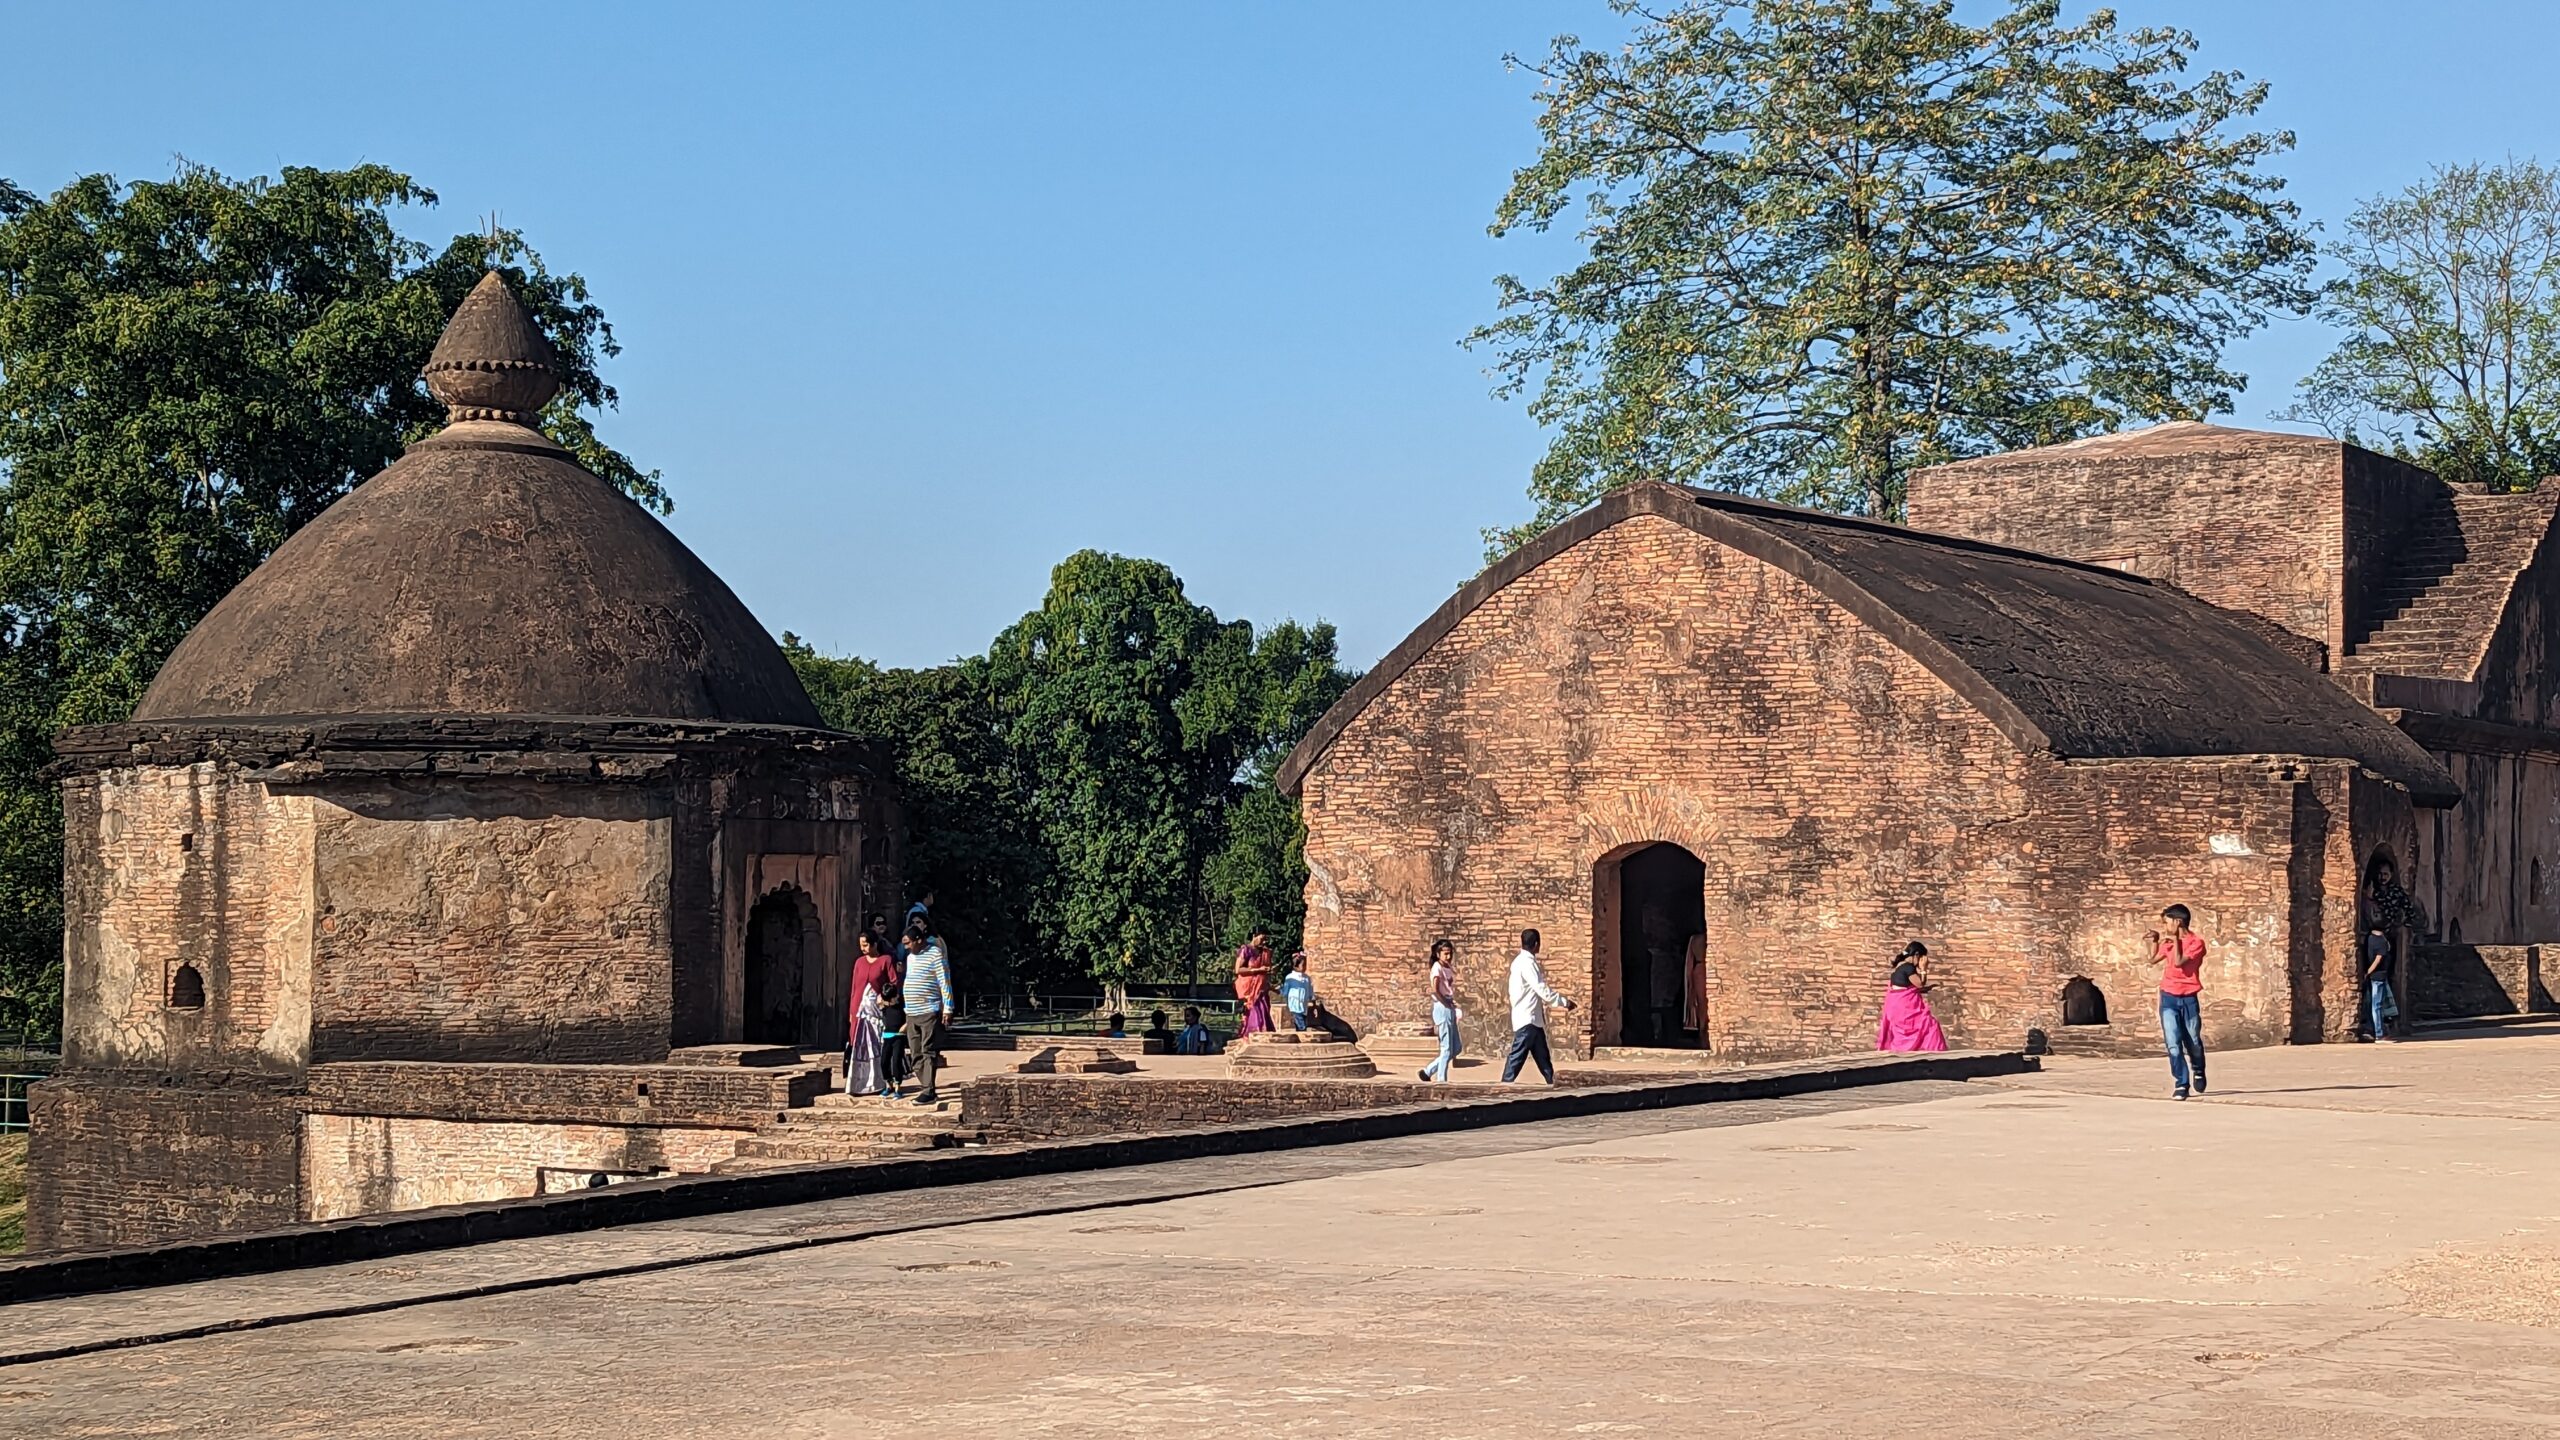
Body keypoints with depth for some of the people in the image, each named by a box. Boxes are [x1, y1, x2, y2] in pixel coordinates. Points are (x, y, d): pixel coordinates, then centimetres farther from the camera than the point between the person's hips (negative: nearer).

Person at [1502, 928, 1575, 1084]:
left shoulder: (1523, 961, 15)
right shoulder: (1527, 963, -16)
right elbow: (1542, 990, -20)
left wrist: (1558, 1003, 23)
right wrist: (1564, 1002, -12)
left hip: (1533, 1019, 10)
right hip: (1527, 1019, -10)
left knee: (1542, 1056, 12)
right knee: (1517, 1055, -9)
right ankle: (1505, 1086, -9)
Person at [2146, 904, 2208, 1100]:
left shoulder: (2196, 942, -9)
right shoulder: (2170, 940, 8)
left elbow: (2179, 962, -20)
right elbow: (2154, 958, 23)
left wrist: (2175, 940, -13)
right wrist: (2155, 940, 11)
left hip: (2189, 997, -3)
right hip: (2169, 997, 3)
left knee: (2193, 1041, 9)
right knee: (2173, 1043, -8)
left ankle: (2198, 1071, 38)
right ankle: (2181, 1084, -6)